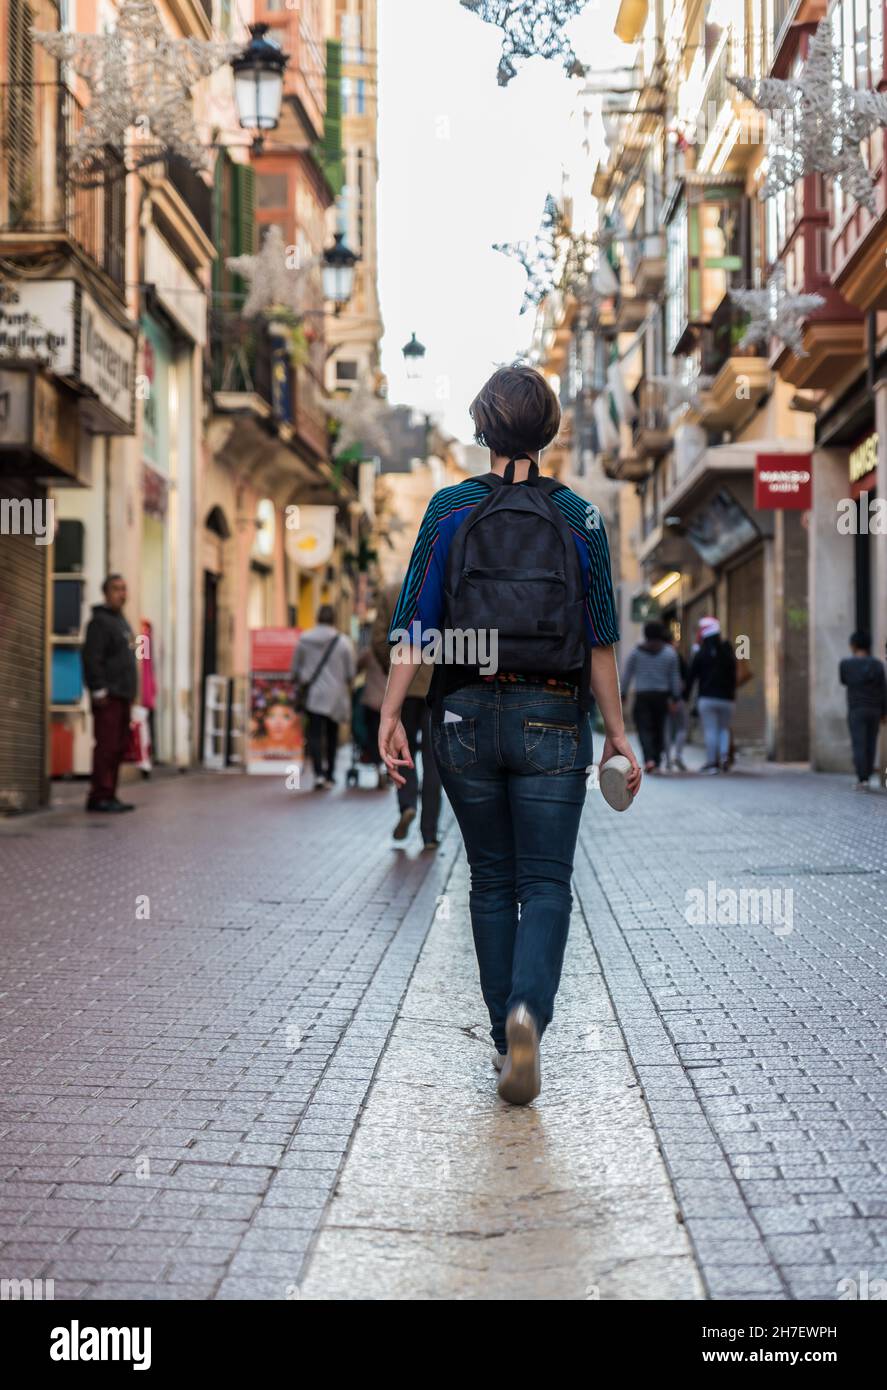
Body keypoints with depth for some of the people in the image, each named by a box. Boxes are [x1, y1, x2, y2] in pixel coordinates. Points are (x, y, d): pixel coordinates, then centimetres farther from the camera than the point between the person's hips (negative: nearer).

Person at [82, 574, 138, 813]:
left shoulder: (122, 622, 22)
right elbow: (91, 658, -16)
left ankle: (109, 796, 11)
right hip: (108, 697, -9)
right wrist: (99, 691, -20)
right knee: (107, 746, -11)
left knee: (119, 747, 8)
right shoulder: (100, 621, -7)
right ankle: (99, 797, -11)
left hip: (123, 696, 9)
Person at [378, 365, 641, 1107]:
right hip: (552, 719, -1)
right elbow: (600, 639, 0)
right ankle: (528, 1012, -22)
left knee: (492, 883, 13)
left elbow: (416, 623, -4)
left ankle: (506, 1039, 17)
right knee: (546, 883, 3)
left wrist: (392, 714, -1)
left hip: (468, 717, 1)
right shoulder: (578, 517, 1)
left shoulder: (451, 508, 1)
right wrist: (617, 732, 6)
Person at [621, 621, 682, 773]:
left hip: (642, 696, -2)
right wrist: (675, 697, 7)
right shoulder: (670, 652, 4)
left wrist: (623, 694, 11)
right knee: (659, 728, 11)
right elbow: (675, 677, 4)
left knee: (644, 728, -4)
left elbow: (627, 675, 4)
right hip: (662, 696, 2)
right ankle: (657, 762, 15)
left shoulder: (637, 652, 2)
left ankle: (649, 759, -24)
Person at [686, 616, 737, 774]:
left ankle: (712, 761, -5)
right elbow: (733, 677, 11)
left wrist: (686, 696, 6)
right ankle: (724, 755, -9)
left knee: (710, 730, -1)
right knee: (724, 728, 12)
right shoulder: (728, 652, 6)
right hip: (726, 698, 2)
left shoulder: (700, 654, -3)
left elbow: (691, 676, -1)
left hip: (707, 697, -2)